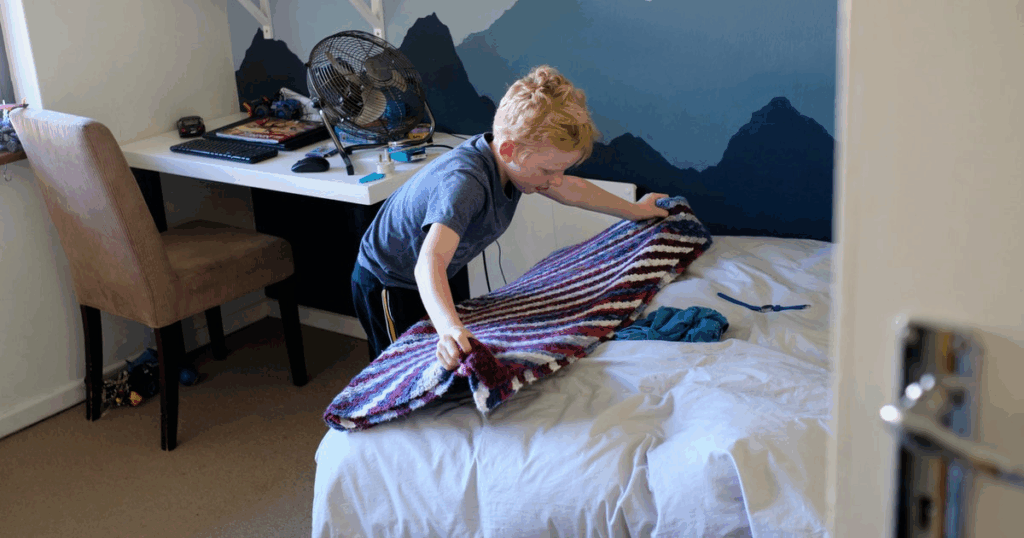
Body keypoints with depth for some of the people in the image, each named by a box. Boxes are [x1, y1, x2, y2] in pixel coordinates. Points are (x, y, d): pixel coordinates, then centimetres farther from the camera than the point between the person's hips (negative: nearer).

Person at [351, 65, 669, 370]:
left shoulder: (511, 161, -16)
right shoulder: (463, 181, -42)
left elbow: (571, 191, 6)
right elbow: (429, 263, -56)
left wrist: (634, 211, 18)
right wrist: (450, 329, -74)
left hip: (446, 275, 8)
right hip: (389, 286, -8)